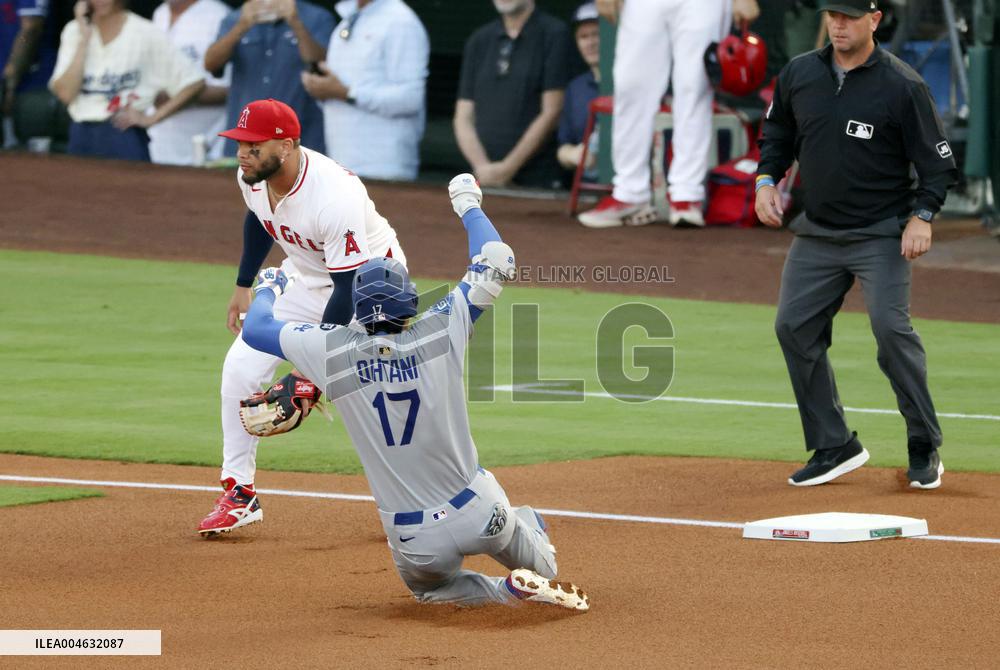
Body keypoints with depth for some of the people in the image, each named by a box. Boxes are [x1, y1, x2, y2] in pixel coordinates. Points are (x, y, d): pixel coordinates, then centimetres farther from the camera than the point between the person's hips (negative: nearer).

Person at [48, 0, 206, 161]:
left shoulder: (144, 33, -4)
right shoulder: (74, 31, 6)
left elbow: (194, 83, -5)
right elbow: (65, 94, -6)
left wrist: (151, 118, -9)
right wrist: (84, 38, -6)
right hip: (81, 139, 3)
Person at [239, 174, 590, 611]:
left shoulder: (333, 352, -12)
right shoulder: (439, 333, -12)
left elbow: (255, 329, 3)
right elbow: (496, 263, 1)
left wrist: (267, 289, 26)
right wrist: (468, 206, 19)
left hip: (414, 539, -3)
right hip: (480, 512, 3)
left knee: (429, 587, 28)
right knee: (527, 524, 39)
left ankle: (512, 590, 1)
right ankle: (543, 582, 11)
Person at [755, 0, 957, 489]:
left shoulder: (903, 86, -10)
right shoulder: (799, 74, 3)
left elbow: (937, 162, -7)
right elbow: (777, 133, 19)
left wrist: (922, 216, -20)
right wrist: (766, 179, 2)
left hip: (881, 234, -5)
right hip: (816, 234, 5)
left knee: (890, 327, -17)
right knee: (794, 326, -1)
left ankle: (924, 448, -3)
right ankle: (834, 448, 10)